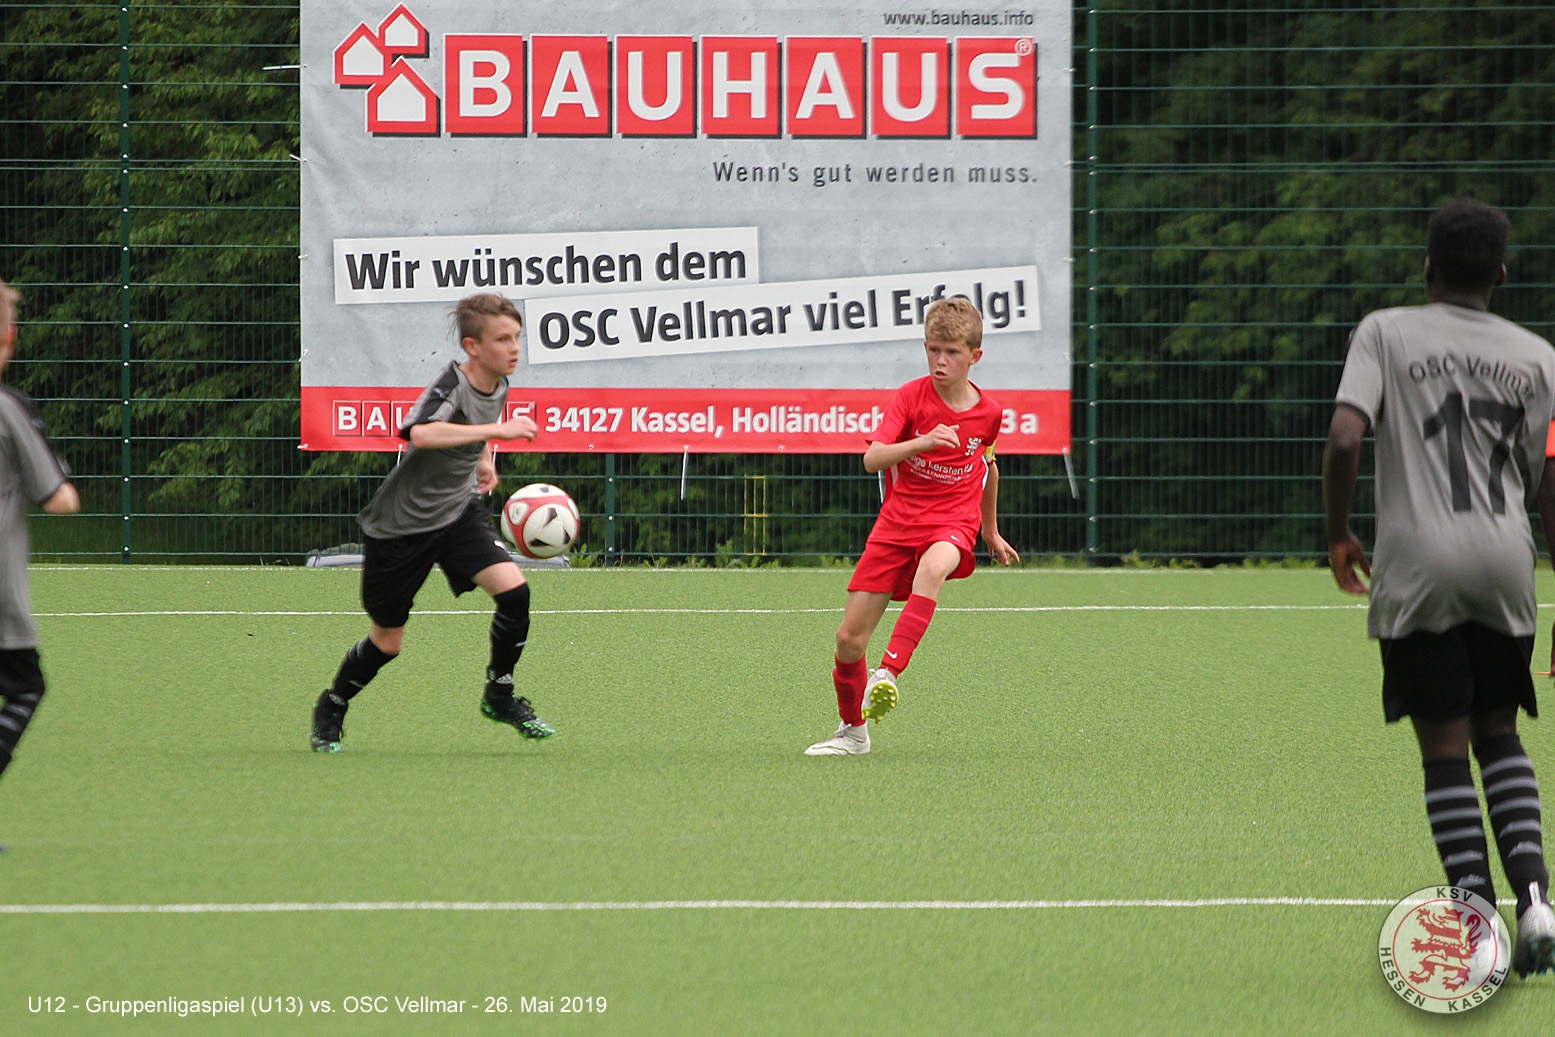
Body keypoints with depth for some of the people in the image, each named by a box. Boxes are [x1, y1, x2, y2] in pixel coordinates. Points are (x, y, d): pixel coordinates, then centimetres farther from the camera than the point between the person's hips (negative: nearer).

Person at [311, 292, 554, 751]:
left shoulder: (498, 388, -1)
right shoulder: (451, 385, -24)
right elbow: (421, 434, -46)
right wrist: (497, 430, -46)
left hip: (458, 510, 6)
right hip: (402, 523, -6)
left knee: (513, 589, -19)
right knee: (387, 642, 6)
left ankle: (499, 695, 2)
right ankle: (332, 706, 34)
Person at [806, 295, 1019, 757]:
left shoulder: (989, 413, 3)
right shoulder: (911, 397, -4)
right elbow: (872, 459, -17)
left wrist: (991, 531, 33)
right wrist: (922, 442, -33)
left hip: (953, 520, -1)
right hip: (897, 520, 1)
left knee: (933, 566, -41)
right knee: (849, 638, -3)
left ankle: (888, 673, -46)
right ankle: (852, 731, 21)